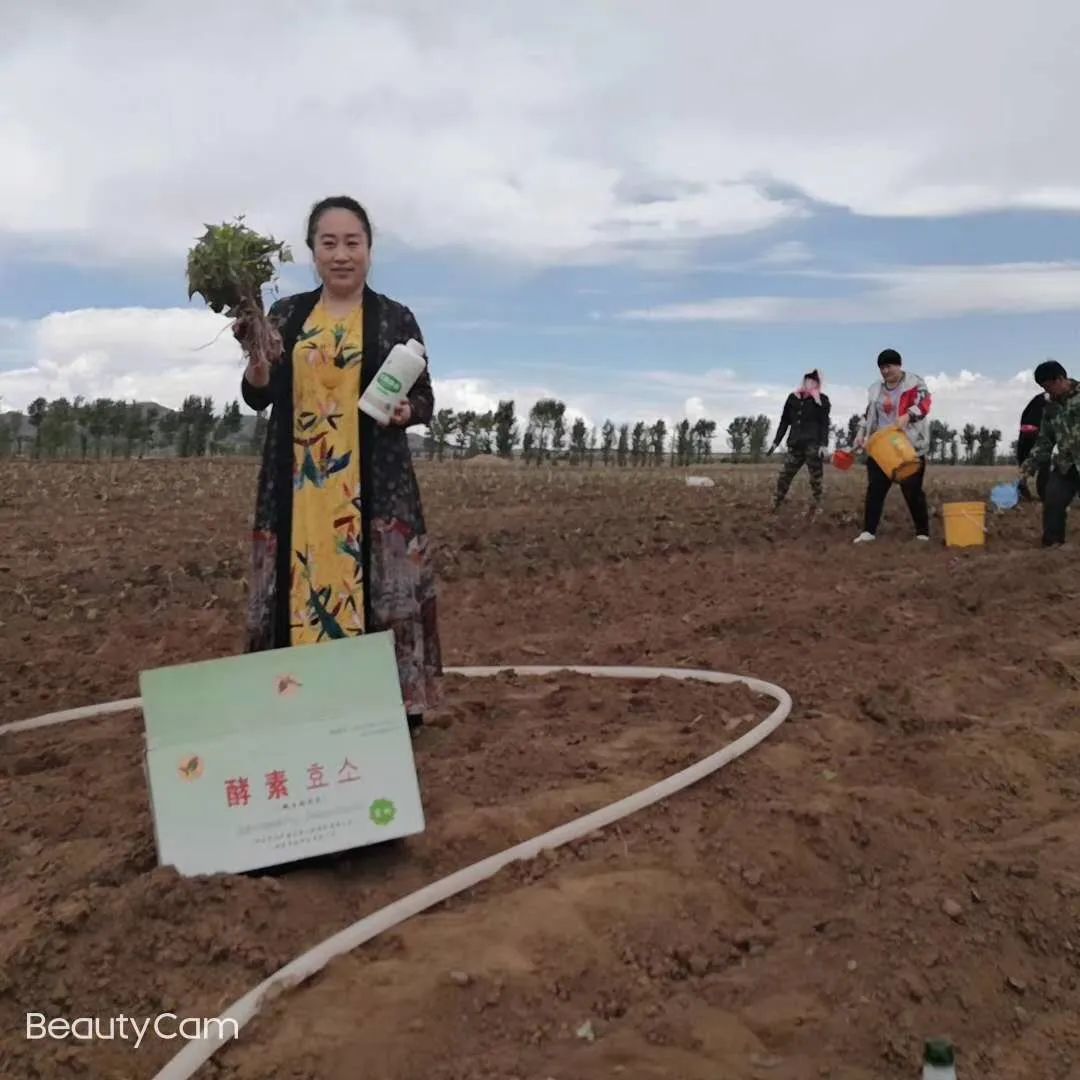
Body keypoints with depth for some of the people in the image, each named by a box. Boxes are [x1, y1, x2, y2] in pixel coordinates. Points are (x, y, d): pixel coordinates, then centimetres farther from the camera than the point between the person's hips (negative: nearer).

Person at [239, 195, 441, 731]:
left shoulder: (396, 318, 4)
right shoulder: (286, 314, 10)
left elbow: (425, 399, 6)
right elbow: (257, 397, 7)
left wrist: (406, 411, -16)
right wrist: (258, 357, -13)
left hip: (375, 487, -2)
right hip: (297, 486, 2)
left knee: (375, 592, -3)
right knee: (301, 593, 3)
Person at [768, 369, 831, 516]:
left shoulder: (822, 400, 3)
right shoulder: (793, 397, 14)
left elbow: (825, 423, -5)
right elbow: (785, 421, 17)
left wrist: (824, 444, -17)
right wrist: (776, 441, 14)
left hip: (813, 445, -3)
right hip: (795, 445, 4)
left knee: (815, 479, -3)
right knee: (784, 477, -1)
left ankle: (816, 507, 2)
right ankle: (774, 507, 3)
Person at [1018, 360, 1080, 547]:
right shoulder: (1051, 407, 11)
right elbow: (1045, 440, 15)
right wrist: (1031, 463, 4)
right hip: (1065, 465, 5)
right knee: (1052, 502, -3)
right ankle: (1052, 545, 5)